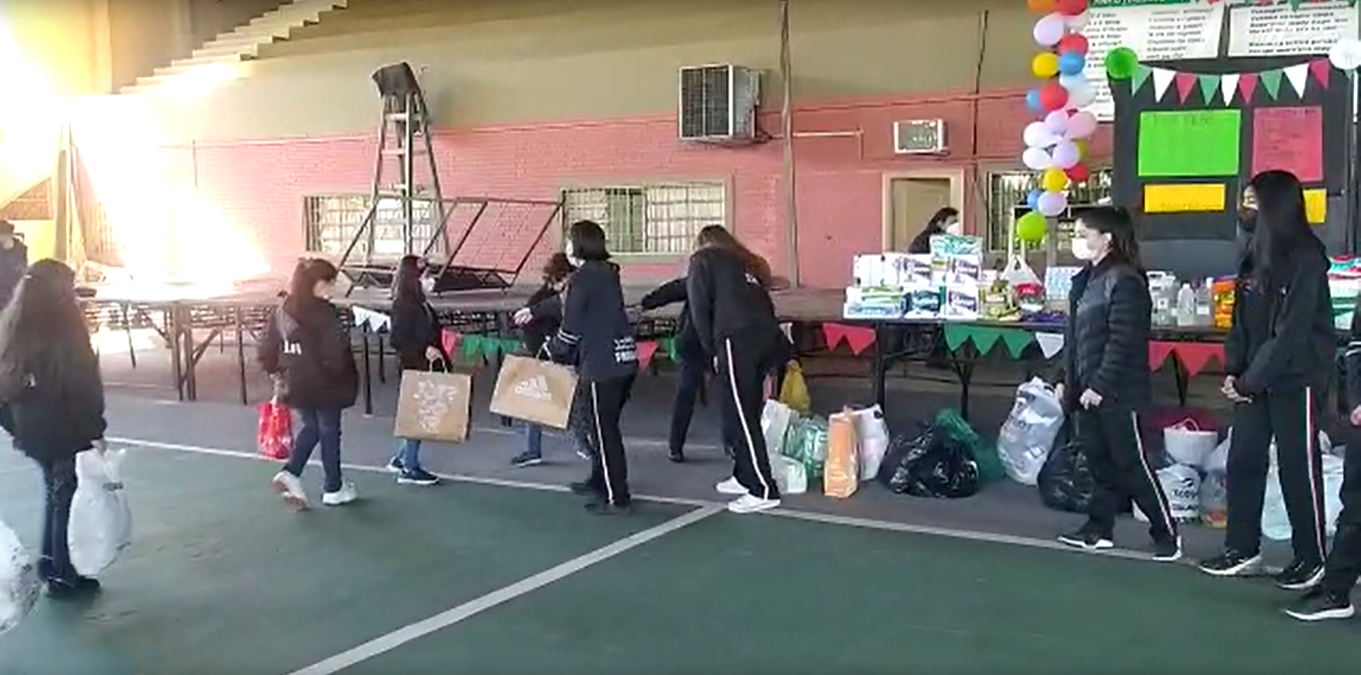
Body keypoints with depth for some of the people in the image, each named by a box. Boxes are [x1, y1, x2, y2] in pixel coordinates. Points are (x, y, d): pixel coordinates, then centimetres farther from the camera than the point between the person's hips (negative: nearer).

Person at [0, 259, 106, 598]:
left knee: (54, 493, 23)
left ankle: (49, 561, 31)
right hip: (66, 431, -7)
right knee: (67, 499, 5)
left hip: (30, 430, 7)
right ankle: (63, 576, 14)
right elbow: (82, 387, -19)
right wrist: (95, 431, -14)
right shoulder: (64, 331, -18)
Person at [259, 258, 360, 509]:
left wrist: (275, 370, 19)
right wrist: (346, 376, -8)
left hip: (295, 385, 6)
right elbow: (335, 351, -25)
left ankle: (291, 473, 8)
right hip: (324, 385, -6)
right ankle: (333, 488, 23)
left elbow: (268, 346, 6)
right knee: (329, 432, 10)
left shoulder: (283, 310, 2)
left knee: (310, 427, 25)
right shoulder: (323, 313, -20)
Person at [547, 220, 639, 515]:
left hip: (602, 365, -8)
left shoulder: (582, 278, -11)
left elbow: (571, 326, -10)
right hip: (625, 360, 8)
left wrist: (556, 350, 10)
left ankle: (616, 497, 1)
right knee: (606, 425, 20)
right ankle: (600, 480, 33)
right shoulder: (607, 274, 14)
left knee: (605, 430, -2)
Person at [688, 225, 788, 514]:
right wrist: (770, 366, 19)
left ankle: (763, 490, -7)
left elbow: (699, 308, 3)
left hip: (737, 340, -7)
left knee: (741, 416, -5)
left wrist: (712, 350, 11)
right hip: (769, 338, 7)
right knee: (747, 412, 17)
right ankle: (745, 476, 25)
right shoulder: (748, 263, 30)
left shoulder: (703, 260, 14)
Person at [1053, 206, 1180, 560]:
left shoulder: (1124, 281, -15)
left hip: (1118, 393, -9)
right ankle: (1099, 528, 22)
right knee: (1099, 461, 13)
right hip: (1089, 390, 9)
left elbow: (1122, 342, -20)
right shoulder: (1086, 280, 13)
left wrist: (1100, 385, -20)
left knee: (1132, 464, -2)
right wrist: (1068, 381, 15)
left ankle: (1167, 533, 10)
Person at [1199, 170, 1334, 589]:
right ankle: (1242, 549, 17)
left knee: (1298, 468, 1)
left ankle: (1311, 558, 13)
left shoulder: (1305, 258, -13)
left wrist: (1249, 381, -16)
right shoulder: (1256, 255, 11)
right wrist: (1233, 371, 1)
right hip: (1255, 381, 7)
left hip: (1294, 381, -7)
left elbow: (1291, 331, -18)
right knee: (1242, 462, 7)